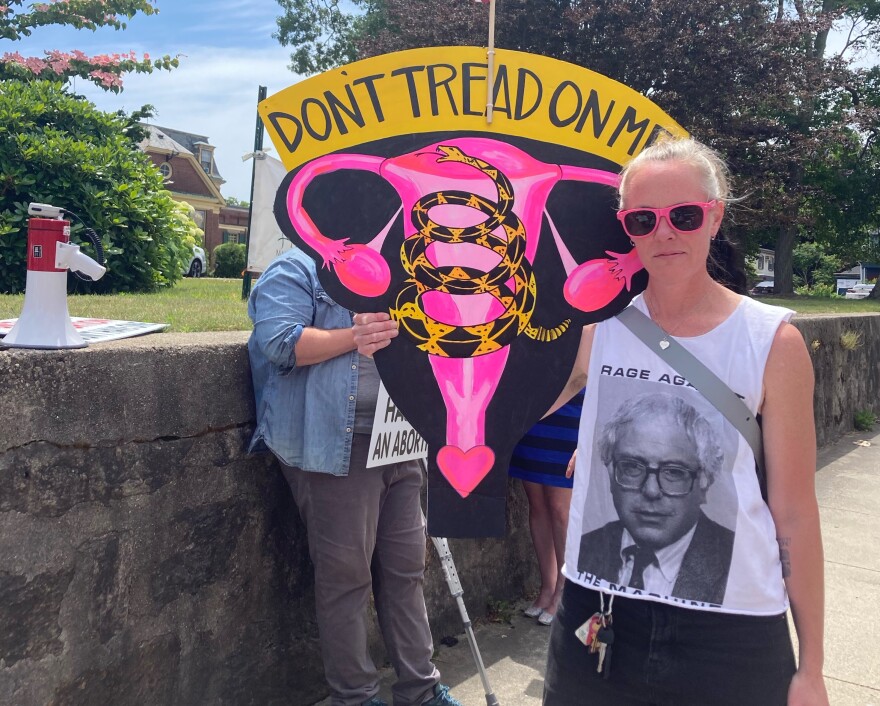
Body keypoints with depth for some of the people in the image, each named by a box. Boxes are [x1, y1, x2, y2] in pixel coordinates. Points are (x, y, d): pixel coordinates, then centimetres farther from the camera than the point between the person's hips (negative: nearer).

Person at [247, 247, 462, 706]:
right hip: (335, 450, -7)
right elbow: (280, 343, -16)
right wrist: (357, 336, -16)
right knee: (346, 575, 1)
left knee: (405, 569, 11)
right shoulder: (295, 271, 0)